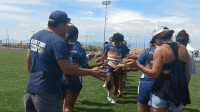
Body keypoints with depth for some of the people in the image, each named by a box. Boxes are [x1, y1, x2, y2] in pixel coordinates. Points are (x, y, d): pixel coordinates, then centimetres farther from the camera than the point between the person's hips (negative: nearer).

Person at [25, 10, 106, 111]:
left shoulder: (35, 36, 6)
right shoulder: (58, 42, -19)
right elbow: (67, 69, -21)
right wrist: (92, 72, -14)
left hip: (30, 89, 8)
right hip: (47, 94, -8)